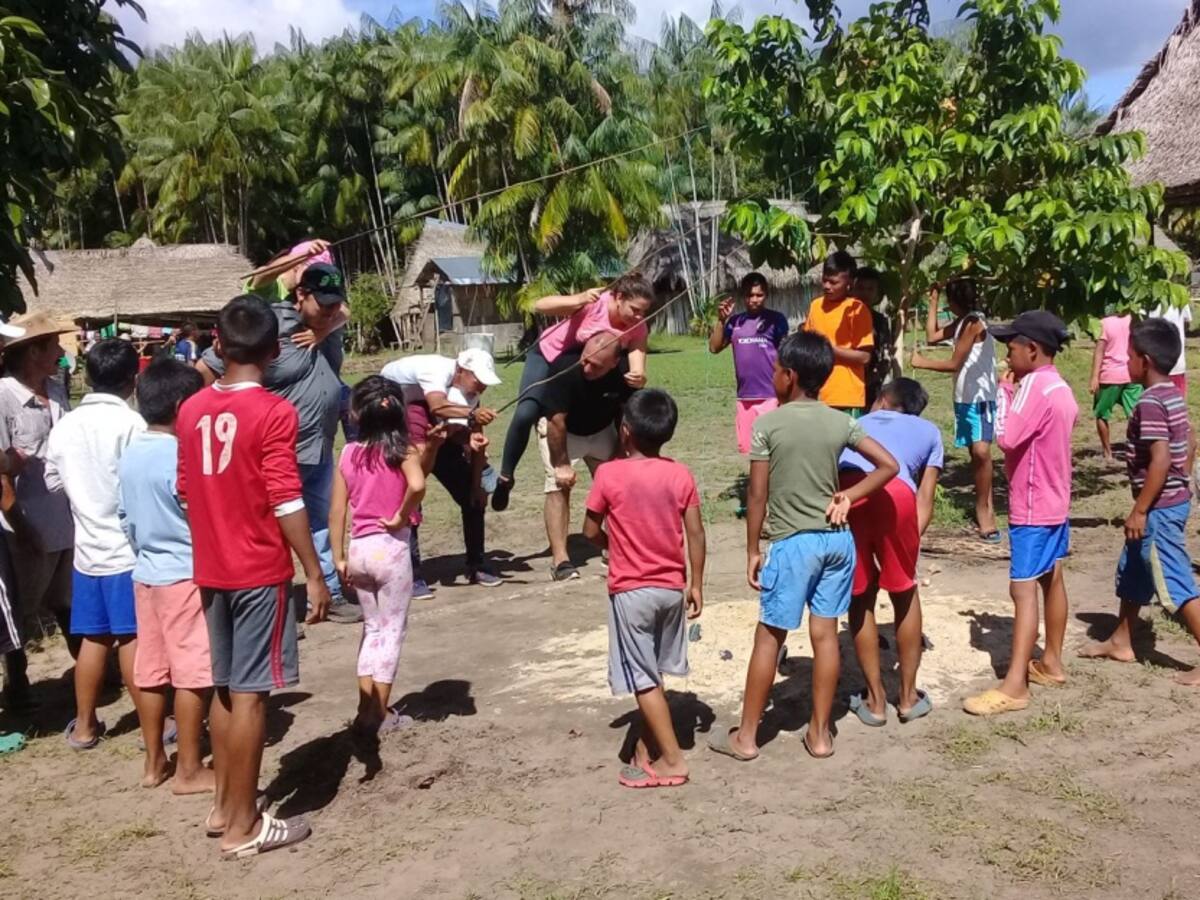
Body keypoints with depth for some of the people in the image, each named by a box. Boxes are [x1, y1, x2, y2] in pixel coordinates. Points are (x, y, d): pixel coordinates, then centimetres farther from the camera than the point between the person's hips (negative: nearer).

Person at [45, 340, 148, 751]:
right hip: (128, 547, -5)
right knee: (134, 639, 1)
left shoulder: (65, 425, 4)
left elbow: (53, 482, 14)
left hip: (87, 547, 5)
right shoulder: (132, 423, -14)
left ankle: (84, 726, 21)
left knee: (93, 639, 13)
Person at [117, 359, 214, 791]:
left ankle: (154, 762, 23)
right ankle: (189, 769, 6)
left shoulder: (129, 456, 7)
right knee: (192, 672, 0)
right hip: (186, 574, -8)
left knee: (151, 670, 13)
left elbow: (125, 516, 14)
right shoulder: (181, 456, -17)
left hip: (146, 573, 8)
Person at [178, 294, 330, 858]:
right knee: (249, 693, -1)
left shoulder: (191, 410, 6)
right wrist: (314, 574, -12)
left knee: (224, 688, 16)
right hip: (260, 571, -7)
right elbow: (286, 503, -17)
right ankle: (243, 826, 7)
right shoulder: (273, 412, -14)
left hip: (211, 569, 7)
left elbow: (186, 492, 13)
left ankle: (224, 807, 27)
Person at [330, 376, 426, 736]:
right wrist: (402, 516, -13)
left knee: (372, 627, 20)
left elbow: (337, 511, 2)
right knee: (392, 629, 8)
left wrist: (339, 557, 8)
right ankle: (380, 715, 11)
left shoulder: (348, 453, 2)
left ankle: (366, 710, 20)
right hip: (390, 547, -4)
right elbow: (417, 485, -30)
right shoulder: (402, 450, -8)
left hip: (358, 549, 4)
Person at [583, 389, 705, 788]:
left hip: (631, 590, -5)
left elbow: (591, 532, -5)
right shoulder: (680, 474, -3)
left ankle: (672, 760, 6)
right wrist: (696, 585, 9)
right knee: (652, 674, 18)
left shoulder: (609, 474, -13)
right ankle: (646, 750, 26)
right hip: (672, 588, 5)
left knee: (643, 679, 4)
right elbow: (696, 534, -1)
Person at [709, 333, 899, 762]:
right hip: (837, 538, 4)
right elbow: (889, 465, 0)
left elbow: (757, 495, -9)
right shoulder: (841, 422, 2)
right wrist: (849, 496, 4)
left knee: (769, 637, 4)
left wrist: (753, 550, -1)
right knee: (825, 634, 10)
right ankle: (820, 733, 18)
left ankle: (745, 736, 14)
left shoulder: (768, 424, -10)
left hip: (793, 543, -4)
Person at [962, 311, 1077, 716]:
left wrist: (1005, 389, -15)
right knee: (1051, 579, 17)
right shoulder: (1060, 387, 9)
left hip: (1032, 508, -10)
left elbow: (1006, 437, -27)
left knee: (1023, 589, -10)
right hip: (1054, 502, 10)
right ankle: (1051, 661, 28)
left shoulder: (1035, 387, -21)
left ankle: (1014, 686, -9)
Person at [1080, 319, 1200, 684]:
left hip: (1159, 508, -10)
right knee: (1132, 571, 21)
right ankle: (1121, 642, 34)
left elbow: (1161, 459, -26)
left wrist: (1140, 510, -22)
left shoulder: (1150, 403, -22)